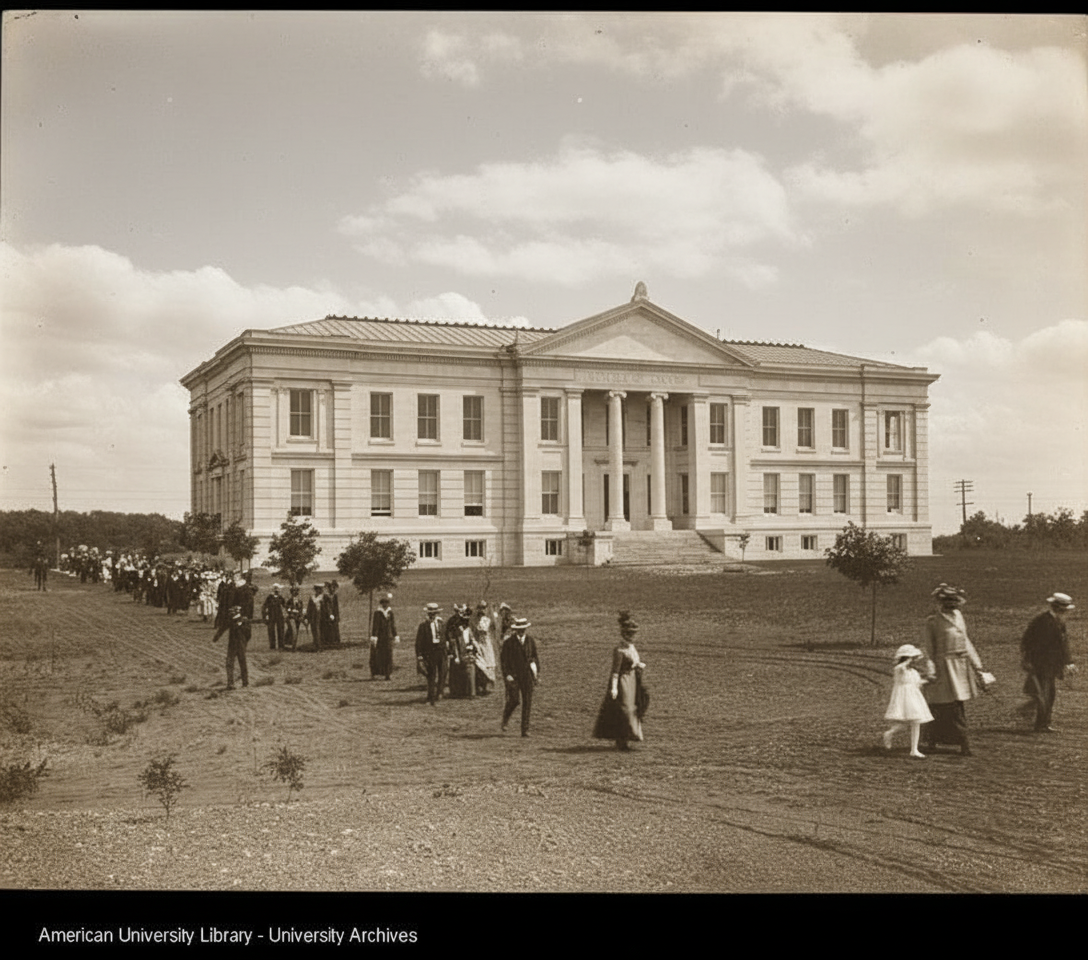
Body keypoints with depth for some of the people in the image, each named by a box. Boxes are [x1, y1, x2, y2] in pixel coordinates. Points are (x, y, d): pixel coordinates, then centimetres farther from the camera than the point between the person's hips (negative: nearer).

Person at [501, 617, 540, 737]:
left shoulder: (531, 641, 9)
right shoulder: (508, 642, -1)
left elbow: (535, 658, 15)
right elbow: (503, 659, -1)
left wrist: (537, 674, 11)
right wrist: (507, 674, -11)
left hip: (527, 675, 3)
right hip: (513, 675, -3)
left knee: (527, 703, -2)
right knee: (514, 700, -13)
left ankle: (525, 730, 4)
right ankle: (505, 719, 17)